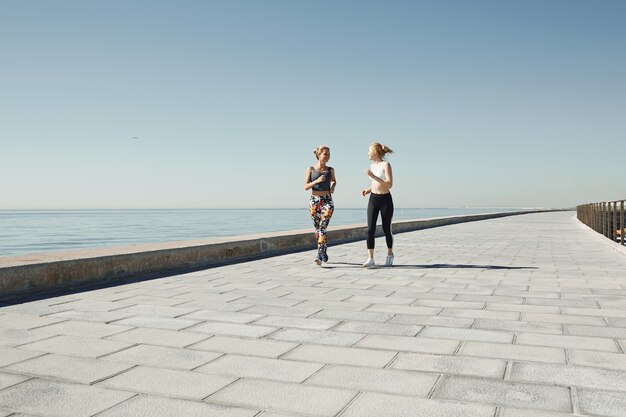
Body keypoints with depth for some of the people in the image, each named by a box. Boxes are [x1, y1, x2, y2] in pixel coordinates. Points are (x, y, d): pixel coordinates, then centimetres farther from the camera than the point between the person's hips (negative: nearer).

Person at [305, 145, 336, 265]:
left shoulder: (330, 170, 4)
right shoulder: (311, 169, 1)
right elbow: (306, 186, 0)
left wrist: (333, 187, 2)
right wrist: (317, 181, -15)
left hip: (327, 201, -1)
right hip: (314, 201, 1)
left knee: (322, 228, -15)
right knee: (317, 229, 10)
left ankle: (319, 255, -17)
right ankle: (324, 251, 30)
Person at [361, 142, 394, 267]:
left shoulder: (386, 165, -11)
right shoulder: (372, 166, 10)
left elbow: (389, 184, -20)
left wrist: (373, 176, -24)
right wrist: (368, 190, 4)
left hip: (385, 200, -5)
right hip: (373, 199, 5)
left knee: (386, 229, 7)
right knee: (370, 229, -6)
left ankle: (390, 254, 29)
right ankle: (370, 258, -6)